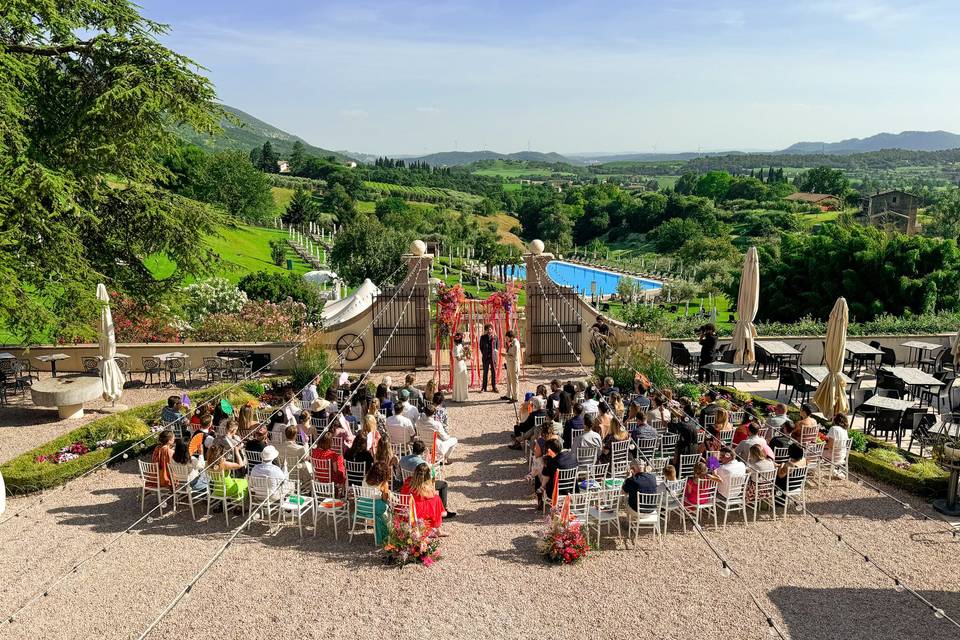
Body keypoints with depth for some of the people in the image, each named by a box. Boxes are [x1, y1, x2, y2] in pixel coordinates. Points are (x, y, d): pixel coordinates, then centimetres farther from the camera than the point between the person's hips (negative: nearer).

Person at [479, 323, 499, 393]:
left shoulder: (495, 337, 3)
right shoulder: (483, 337, 3)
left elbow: (498, 346, 13)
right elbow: (481, 347, 10)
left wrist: (495, 351, 1)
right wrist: (484, 354, 4)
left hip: (493, 357, 0)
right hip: (485, 357, 0)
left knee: (494, 372, 2)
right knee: (485, 372, 5)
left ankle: (494, 387, 9)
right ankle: (484, 387, 13)